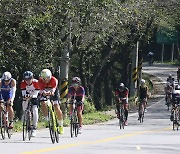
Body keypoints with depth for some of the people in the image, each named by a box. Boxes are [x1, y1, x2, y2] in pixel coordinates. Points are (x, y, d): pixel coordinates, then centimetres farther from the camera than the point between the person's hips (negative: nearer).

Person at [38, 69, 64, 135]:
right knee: (43, 104, -27)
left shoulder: (54, 80, -32)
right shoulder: (40, 81, -28)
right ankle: (47, 119, -9)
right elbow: (42, 90, -38)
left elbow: (53, 89, -44)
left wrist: (51, 92, -67)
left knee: (57, 109, -11)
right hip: (44, 93, 1)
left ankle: (61, 125, 3)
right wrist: (44, 92, -62)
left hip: (53, 93, -1)